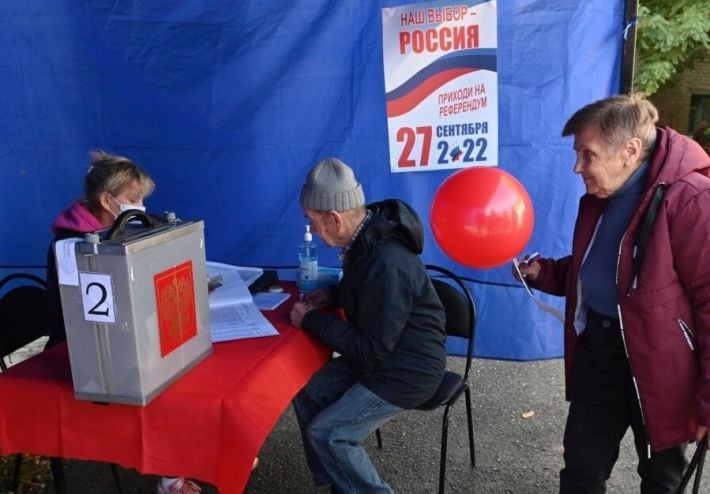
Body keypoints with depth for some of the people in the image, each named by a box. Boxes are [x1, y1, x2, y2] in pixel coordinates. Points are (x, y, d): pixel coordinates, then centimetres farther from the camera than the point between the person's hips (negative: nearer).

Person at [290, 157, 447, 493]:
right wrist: (333, 295, -1)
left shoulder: (386, 265, -32)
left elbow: (370, 349, -26)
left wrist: (311, 321, -19)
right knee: (307, 397, 4)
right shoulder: (367, 236, -4)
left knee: (326, 432, -11)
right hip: (379, 353, 9)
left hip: (407, 370, -9)